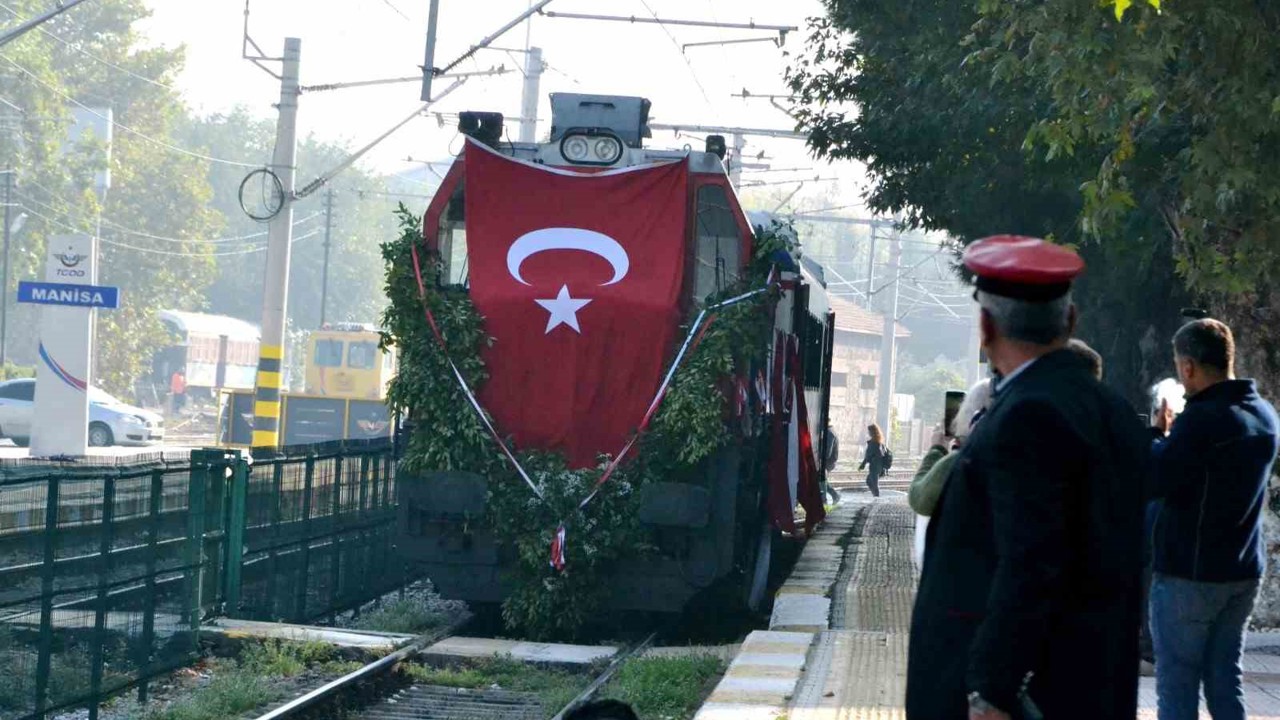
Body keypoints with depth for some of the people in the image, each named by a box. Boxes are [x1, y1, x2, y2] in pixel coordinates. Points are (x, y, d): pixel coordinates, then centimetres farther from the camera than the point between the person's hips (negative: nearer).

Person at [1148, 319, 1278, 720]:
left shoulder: (1201, 420, -20)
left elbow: (1151, 481, -21)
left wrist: (1156, 435, -3)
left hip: (1189, 572, -8)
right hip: (1243, 570, 8)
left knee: (1177, 684, 0)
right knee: (1224, 680, 13)